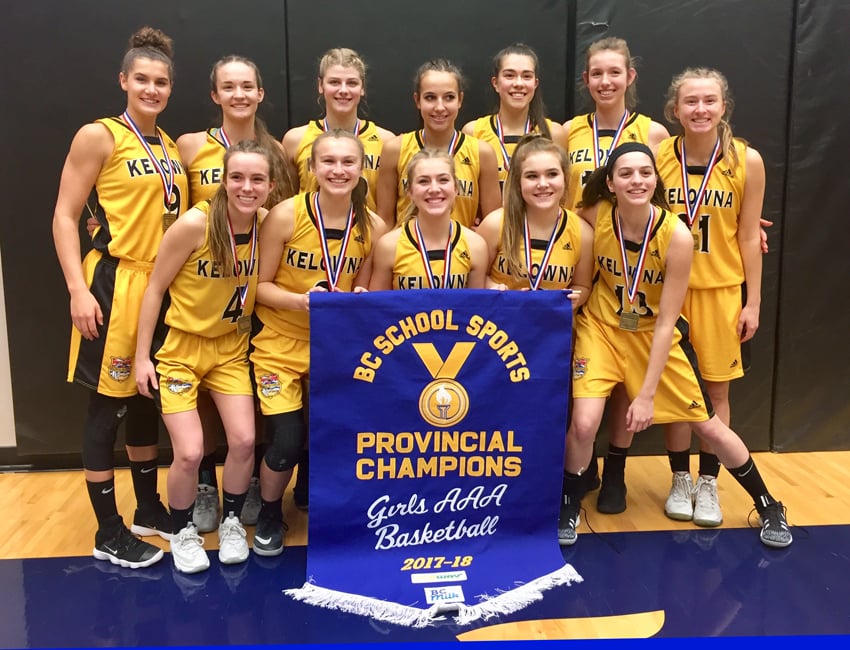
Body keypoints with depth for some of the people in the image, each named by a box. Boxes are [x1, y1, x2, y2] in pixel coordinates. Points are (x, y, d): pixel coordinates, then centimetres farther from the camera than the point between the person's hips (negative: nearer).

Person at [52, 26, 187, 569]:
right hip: (115, 285, -7)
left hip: (165, 287, 7)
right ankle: (109, 533, 14)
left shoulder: (172, 146, 13)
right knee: (108, 406, 1)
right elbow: (65, 218, -9)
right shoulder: (99, 136, -7)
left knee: (149, 401, 16)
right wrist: (78, 289, -17)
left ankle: (149, 509, 31)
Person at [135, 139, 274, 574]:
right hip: (180, 347, -3)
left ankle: (231, 522, 22)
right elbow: (155, 288, -13)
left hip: (231, 347, 4)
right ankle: (182, 531, 20)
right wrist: (142, 356, -12)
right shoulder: (195, 224, -23)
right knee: (189, 453, -9)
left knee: (244, 441, -5)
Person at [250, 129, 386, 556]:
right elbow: (260, 286, -8)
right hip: (282, 345, -2)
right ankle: (269, 516, 25)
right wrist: (300, 300, -26)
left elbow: (365, 289, 6)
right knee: (287, 443, -8)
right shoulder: (285, 216, -15)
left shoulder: (373, 227, -6)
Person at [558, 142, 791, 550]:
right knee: (583, 424, -16)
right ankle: (569, 508, 12)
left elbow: (666, 323, -21)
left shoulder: (677, 235, -25)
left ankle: (768, 506, 31)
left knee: (708, 425, 7)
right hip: (601, 327, 1)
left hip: (656, 334, 0)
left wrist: (647, 394, -20)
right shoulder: (595, 217, -20)